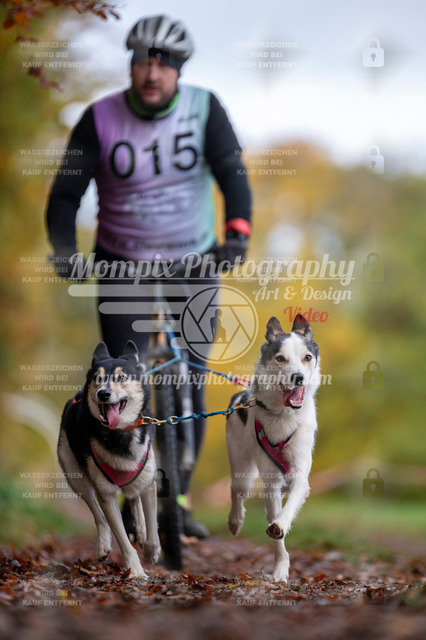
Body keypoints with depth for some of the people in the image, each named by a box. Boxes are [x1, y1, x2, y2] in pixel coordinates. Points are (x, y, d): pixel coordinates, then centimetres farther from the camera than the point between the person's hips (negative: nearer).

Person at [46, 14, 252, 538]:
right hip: (122, 264, 0)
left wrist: (237, 231, -37)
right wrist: (64, 250, -29)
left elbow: (231, 173, -18)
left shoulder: (204, 109, -9)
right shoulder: (100, 119, -11)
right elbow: (65, 195, -11)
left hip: (194, 262, 1)